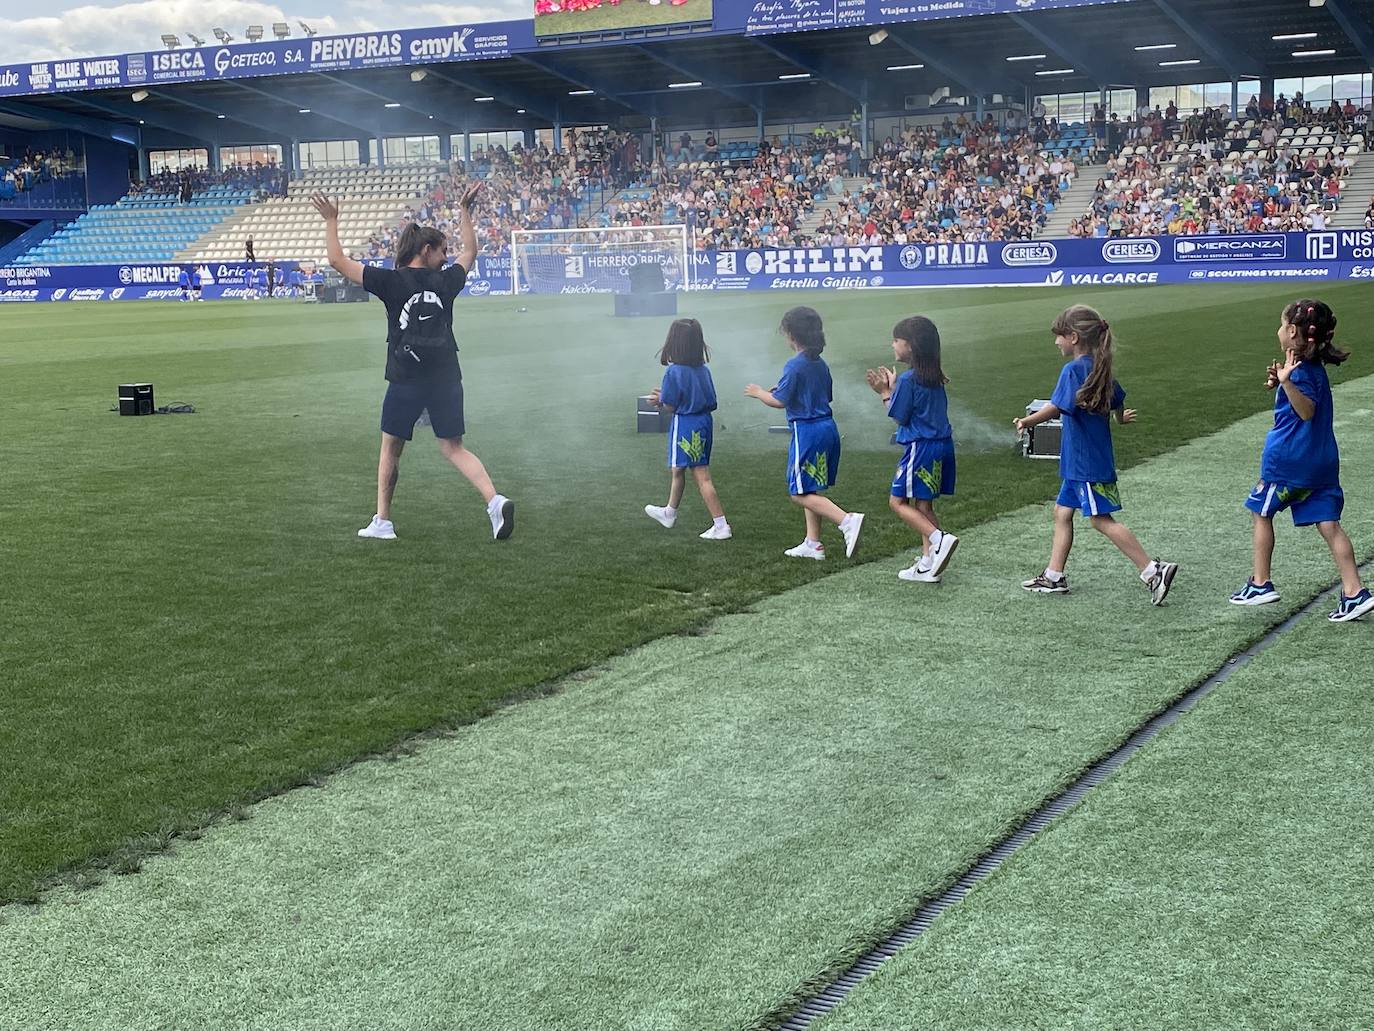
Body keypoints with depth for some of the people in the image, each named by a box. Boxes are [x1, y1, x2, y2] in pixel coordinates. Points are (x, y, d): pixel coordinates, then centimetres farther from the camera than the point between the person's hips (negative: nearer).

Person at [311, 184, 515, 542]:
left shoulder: (391, 281, -5)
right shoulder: (445, 281, 4)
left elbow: (338, 261, -3)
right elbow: (469, 252, 25)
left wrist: (331, 222, 9)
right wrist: (464, 212, 33)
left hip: (406, 379, -2)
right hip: (446, 378, 2)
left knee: (390, 449, 12)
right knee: (453, 448, 8)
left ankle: (382, 522, 16)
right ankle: (495, 500, -12)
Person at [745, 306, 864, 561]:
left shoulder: (795, 365, -14)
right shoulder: (820, 364, 11)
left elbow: (779, 401, -14)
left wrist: (758, 392, 5)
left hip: (807, 431, -9)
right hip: (827, 427, 9)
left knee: (801, 493, -4)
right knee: (810, 489, 17)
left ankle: (847, 521, -21)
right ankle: (813, 543, 19)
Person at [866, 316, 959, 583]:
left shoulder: (909, 379, -15)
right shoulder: (934, 378, 10)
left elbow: (900, 418, -10)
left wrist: (885, 393, 1)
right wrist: (893, 387, 16)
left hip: (921, 447, -9)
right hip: (942, 444, 9)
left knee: (898, 501, -1)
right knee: (923, 504, 13)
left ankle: (939, 538, -16)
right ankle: (928, 564, 12)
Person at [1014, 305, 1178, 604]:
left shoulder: (1074, 369, -18)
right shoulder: (1099, 368, 9)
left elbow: (1055, 408, -28)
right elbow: (1118, 402, 22)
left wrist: (1026, 422, -18)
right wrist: (1121, 417, 42)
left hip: (1087, 463, -10)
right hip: (1080, 463, 10)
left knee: (1101, 520, -7)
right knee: (1062, 511, 15)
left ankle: (1153, 571, -8)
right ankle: (1054, 577, 21)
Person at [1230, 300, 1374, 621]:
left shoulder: (1301, 370, -16)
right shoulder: (1315, 366, 12)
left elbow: (1307, 411, -27)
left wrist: (1287, 381, -38)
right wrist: (1280, 383, 15)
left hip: (1286, 459, -8)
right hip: (1322, 460, 8)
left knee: (1262, 514, 11)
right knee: (1328, 524, 3)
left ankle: (1261, 584, 18)